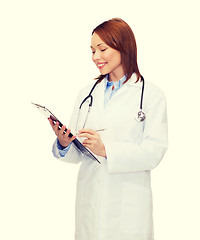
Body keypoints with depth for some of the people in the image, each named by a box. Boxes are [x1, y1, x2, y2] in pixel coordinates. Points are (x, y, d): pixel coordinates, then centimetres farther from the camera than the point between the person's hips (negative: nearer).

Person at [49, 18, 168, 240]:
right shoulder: (86, 93, 11)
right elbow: (77, 154, 9)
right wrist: (64, 144, -12)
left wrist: (106, 150, -21)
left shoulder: (151, 94, -2)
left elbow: (154, 152, -11)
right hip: (89, 203, 4)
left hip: (129, 206, -3)